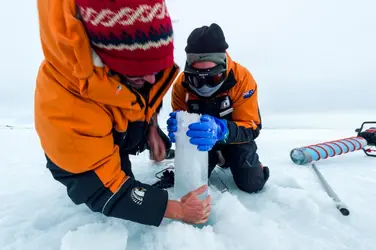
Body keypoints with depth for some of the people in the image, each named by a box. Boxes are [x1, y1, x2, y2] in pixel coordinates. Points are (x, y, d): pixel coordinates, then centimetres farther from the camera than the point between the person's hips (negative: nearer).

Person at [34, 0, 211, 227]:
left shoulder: (132, 55, -30)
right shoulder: (65, 112, -45)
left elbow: (151, 91, -6)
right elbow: (102, 190, -36)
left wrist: (152, 127, -16)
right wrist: (178, 210, -34)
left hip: (126, 132, 5)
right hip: (84, 161, -4)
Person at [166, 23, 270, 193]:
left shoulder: (242, 78, -28)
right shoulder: (181, 84, -21)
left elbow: (251, 127, -28)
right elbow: (179, 121, -13)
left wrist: (221, 130, -50)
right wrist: (178, 128, -40)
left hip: (235, 138, -1)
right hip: (200, 140, 2)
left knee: (252, 184, -9)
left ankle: (229, 158, 25)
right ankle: (217, 157, 28)